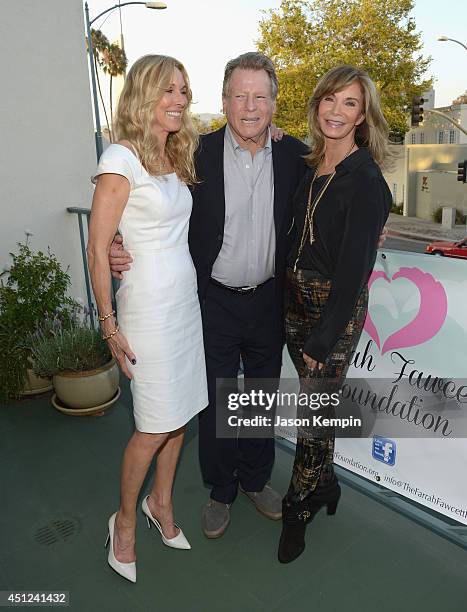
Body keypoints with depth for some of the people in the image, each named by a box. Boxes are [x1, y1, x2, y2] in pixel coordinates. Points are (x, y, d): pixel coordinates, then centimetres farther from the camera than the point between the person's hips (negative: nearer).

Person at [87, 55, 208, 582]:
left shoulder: (175, 158, 12)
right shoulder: (120, 159, -12)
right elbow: (97, 249, -13)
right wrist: (109, 325, -12)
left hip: (187, 297, 8)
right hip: (149, 304, -7)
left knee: (180, 413, 14)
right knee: (155, 428, 2)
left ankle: (161, 502, 37)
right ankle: (125, 522, 28)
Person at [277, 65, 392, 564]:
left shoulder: (365, 180, -15)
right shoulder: (309, 166, 7)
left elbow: (354, 266, -18)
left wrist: (324, 338, -17)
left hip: (337, 306, -6)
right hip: (295, 297, 7)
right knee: (313, 400, 18)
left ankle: (299, 508, 28)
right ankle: (324, 486, 41)